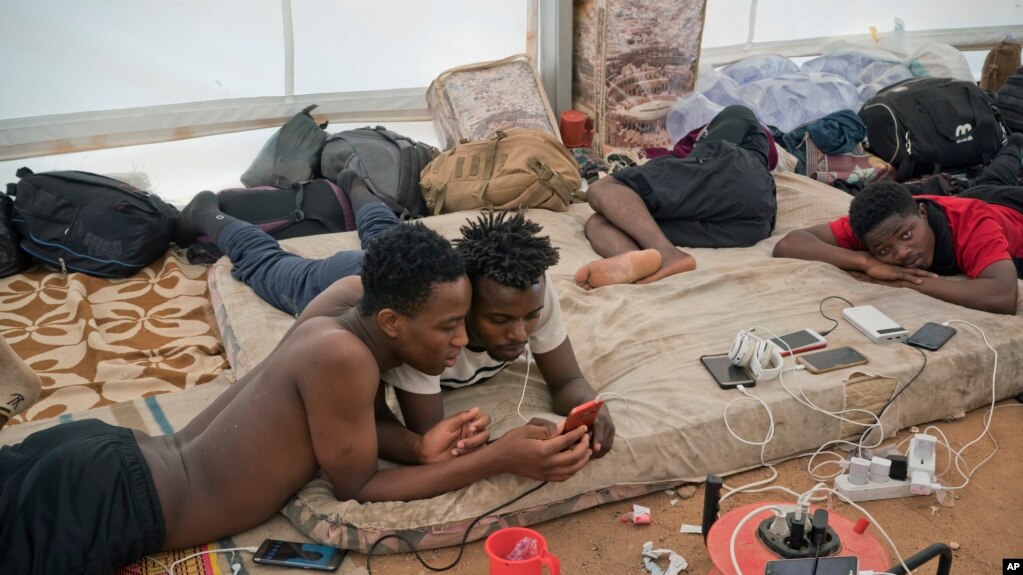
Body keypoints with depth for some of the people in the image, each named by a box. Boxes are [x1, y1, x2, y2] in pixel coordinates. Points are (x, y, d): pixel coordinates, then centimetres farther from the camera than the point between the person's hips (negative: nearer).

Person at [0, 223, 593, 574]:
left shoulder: (327, 325, 1)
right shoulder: (343, 357, -25)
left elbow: (317, 420, 15)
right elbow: (357, 487, -14)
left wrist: (417, 446, -3)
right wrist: (502, 458, -17)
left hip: (104, 450, 9)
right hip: (100, 498, -9)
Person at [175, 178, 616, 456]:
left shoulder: (531, 288, -41)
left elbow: (567, 380, -31)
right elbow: (429, 439, -48)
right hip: (353, 283, -3)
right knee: (269, 264, 29)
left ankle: (354, 187, 68)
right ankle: (209, 215, 57)